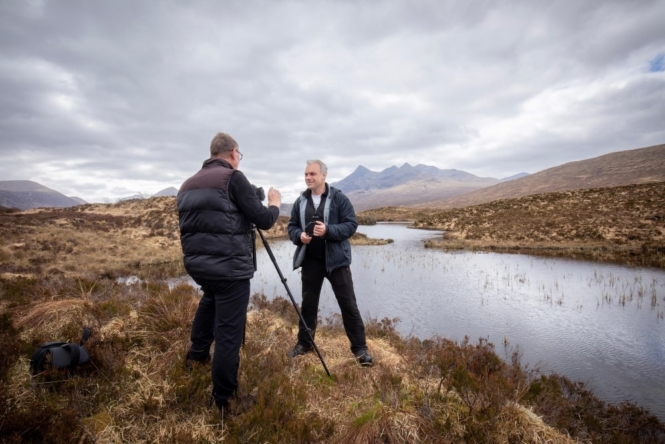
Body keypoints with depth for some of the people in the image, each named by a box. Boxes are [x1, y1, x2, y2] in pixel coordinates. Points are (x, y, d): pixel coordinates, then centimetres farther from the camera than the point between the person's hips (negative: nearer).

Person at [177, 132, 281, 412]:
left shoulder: (188, 184, 12)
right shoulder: (233, 178, -9)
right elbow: (263, 221, -11)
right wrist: (275, 203, 9)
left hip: (195, 263, 8)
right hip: (229, 267, -7)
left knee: (211, 297, 37)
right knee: (229, 333, 3)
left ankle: (197, 354, 38)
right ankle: (224, 400, 14)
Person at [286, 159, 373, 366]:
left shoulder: (339, 198, -6)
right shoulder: (300, 201, 7)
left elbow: (351, 225, -10)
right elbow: (291, 226, 12)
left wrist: (328, 231, -24)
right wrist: (299, 236, -10)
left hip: (336, 259, -4)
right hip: (310, 260, 4)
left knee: (348, 304, 0)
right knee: (308, 303, 15)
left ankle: (360, 348, 14)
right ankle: (304, 343, 33)